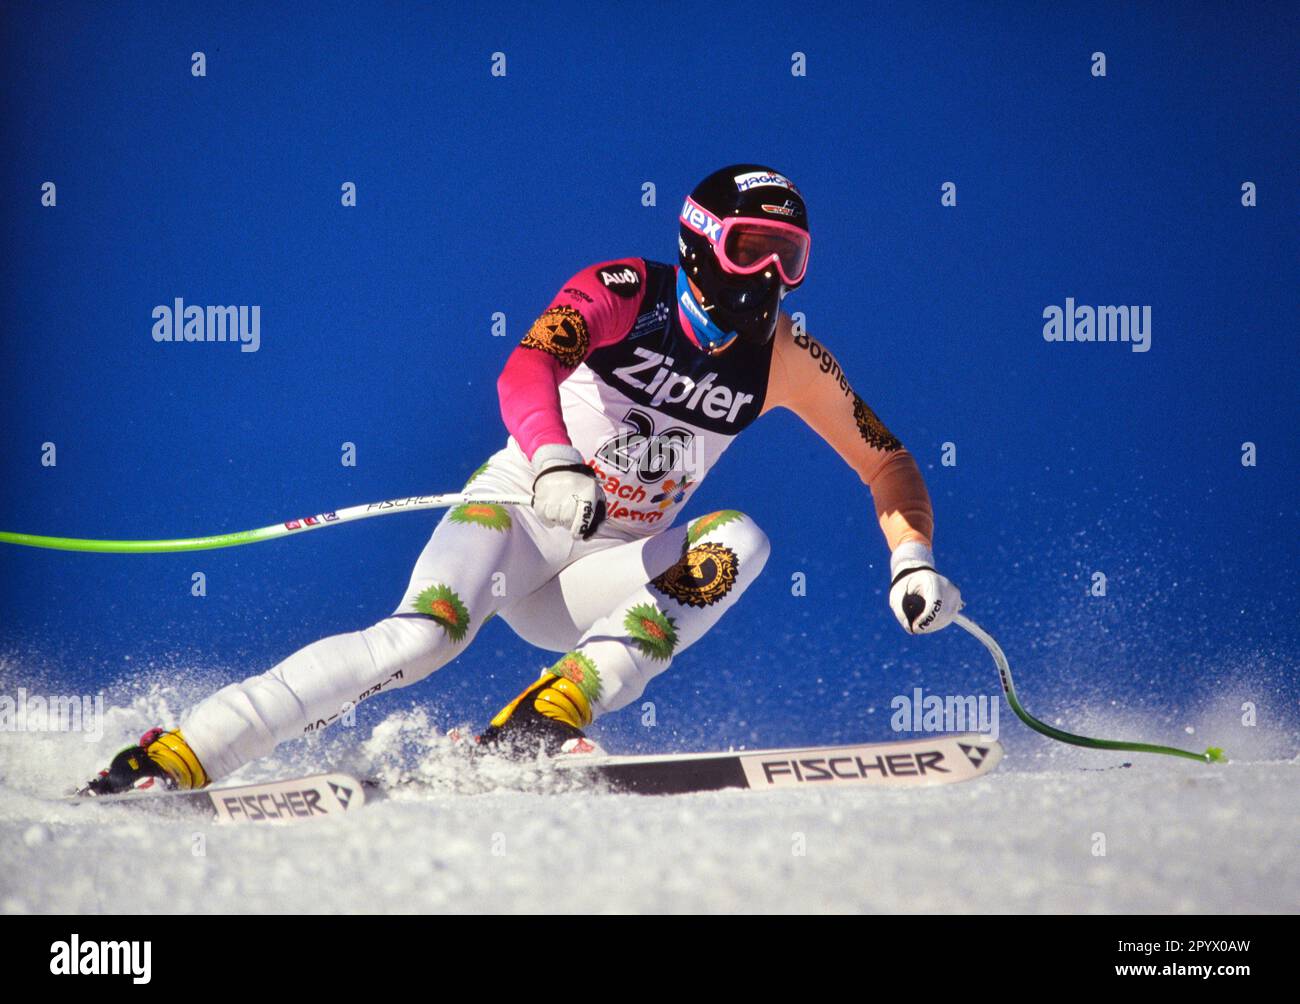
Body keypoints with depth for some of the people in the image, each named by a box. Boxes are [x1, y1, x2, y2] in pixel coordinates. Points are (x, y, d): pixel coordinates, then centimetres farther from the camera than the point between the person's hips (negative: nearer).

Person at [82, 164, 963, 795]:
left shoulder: (783, 359, -1)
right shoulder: (624, 293, -13)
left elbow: (889, 462, 7)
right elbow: (526, 368, -31)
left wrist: (914, 561, -10)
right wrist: (554, 461, -51)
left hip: (609, 575, 4)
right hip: (521, 514, -4)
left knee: (739, 542, -22)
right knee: (426, 636, -30)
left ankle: (544, 722, -32)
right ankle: (173, 759, -28)